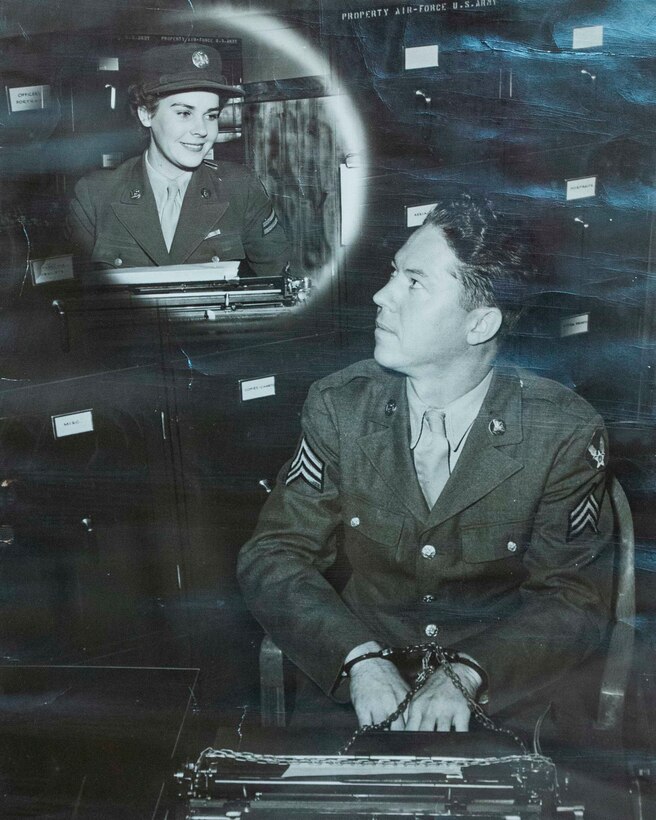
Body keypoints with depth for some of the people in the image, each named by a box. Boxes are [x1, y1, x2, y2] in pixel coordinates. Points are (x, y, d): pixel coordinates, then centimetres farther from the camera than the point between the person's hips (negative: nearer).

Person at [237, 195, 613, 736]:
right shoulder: (339, 406, -4)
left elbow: (576, 597, -5)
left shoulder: (568, 433, -10)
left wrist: (467, 675, -20)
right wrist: (360, 660, -18)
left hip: (504, 690, 0)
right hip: (351, 681, 1)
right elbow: (273, 554, -4)